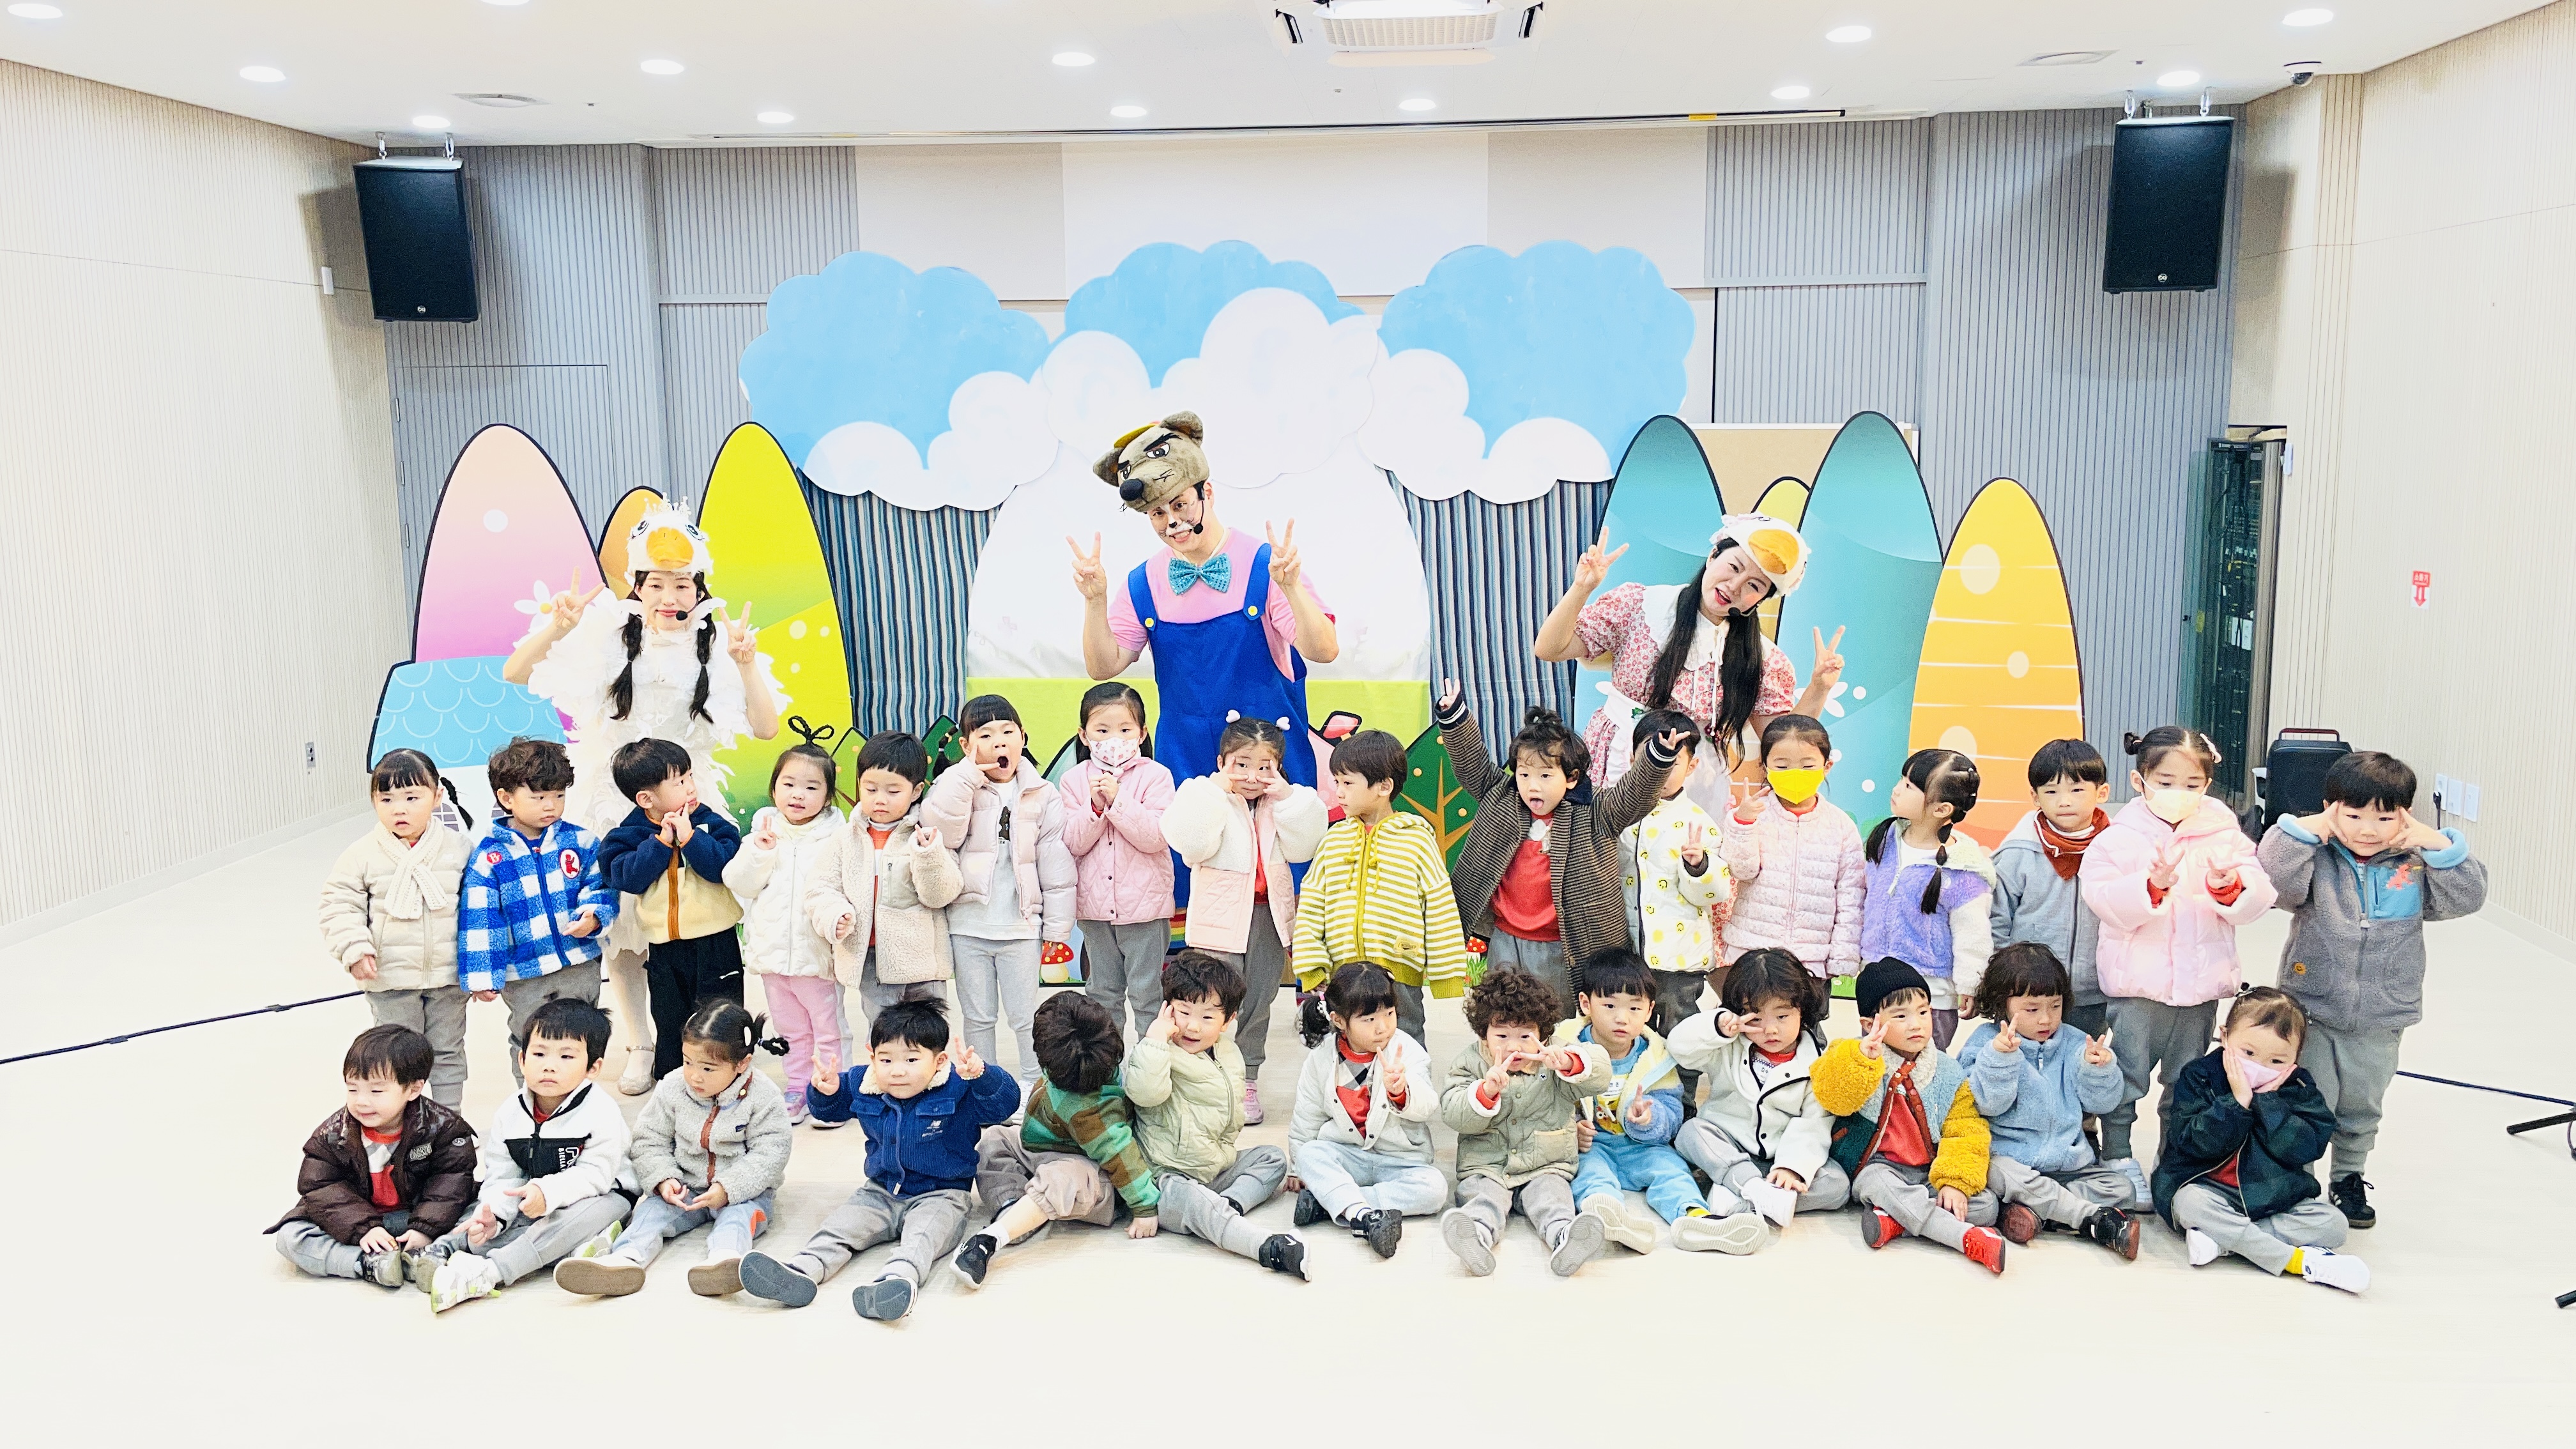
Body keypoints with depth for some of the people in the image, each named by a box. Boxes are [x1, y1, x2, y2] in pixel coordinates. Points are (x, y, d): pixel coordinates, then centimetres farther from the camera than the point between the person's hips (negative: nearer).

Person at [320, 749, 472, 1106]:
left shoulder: (458, 848, -3)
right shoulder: (362, 856, -6)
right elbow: (341, 906, -1)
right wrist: (355, 951, -15)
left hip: (448, 976, 1)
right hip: (390, 979, -1)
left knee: (447, 1052, 13)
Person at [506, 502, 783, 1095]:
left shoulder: (716, 646, -4)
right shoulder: (609, 635, -4)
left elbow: (766, 728, -11)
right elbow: (514, 674, -4)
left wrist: (746, 665, -25)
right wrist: (555, 628, -21)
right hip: (611, 803, 1)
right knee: (616, 924, 8)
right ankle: (641, 1046, 24)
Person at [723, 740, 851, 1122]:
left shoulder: (838, 836, -8)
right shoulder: (763, 833, 4)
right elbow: (739, 883, -3)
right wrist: (759, 852, -17)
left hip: (818, 952, -4)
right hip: (773, 950, 4)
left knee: (830, 1029, 7)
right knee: (792, 1030, 19)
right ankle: (798, 1088, 32)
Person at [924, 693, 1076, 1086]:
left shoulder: (1042, 795, 1)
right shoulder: (958, 786, 0)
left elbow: (1056, 863, 2)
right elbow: (939, 831, -18)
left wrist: (1057, 924, 1)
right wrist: (967, 775, -20)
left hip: (1021, 926, -1)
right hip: (968, 925, 1)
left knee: (1026, 1017, 5)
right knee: (978, 1018, 12)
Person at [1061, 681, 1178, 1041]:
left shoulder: (1154, 775, -8)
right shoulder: (1075, 780, 1)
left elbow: (1155, 837, -18)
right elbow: (1073, 842, -6)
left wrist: (1118, 800, -24)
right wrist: (1095, 806, -20)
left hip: (1144, 903, -3)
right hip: (1094, 905, 4)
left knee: (1147, 996, 5)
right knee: (1102, 994, 16)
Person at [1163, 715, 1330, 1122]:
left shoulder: (1285, 803, 4)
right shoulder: (1206, 796, -7)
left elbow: (1302, 848, -7)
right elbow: (1192, 843, -23)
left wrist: (1287, 797, -14)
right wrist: (1218, 790, -22)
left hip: (1269, 915, 4)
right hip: (1221, 917, -4)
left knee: (1258, 1004, 13)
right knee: (1217, 1005, -3)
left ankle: (1247, 1082, 24)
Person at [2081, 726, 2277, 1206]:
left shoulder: (2225, 834, 2)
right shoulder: (2120, 836, -6)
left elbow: (2257, 899, -3)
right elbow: (2102, 899, -15)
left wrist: (2231, 886, -23)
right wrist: (2151, 886, -28)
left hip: (2200, 984, 3)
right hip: (2136, 984, -3)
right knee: (2125, 1075, 5)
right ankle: (2118, 1156, 18)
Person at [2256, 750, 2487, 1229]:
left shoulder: (2414, 866, -2)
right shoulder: (2316, 859, -11)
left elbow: (2467, 897, -7)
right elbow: (2272, 879, -25)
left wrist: (2437, 845, -16)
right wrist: (2305, 829, -28)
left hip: (2379, 1022, 3)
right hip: (2312, 1013, -3)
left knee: (2361, 1109, 19)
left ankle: (2348, 1178, 39)